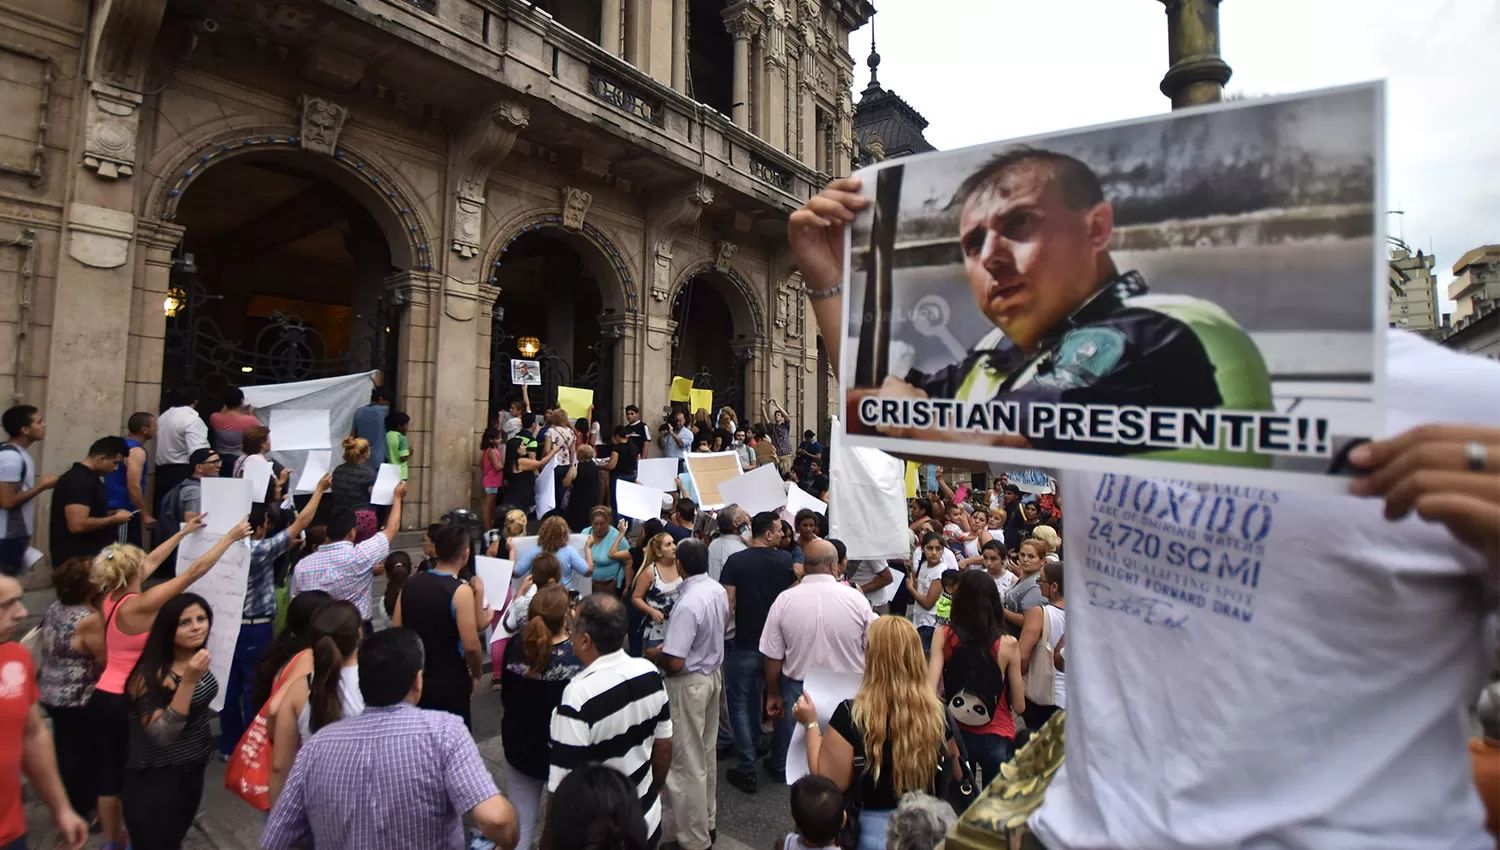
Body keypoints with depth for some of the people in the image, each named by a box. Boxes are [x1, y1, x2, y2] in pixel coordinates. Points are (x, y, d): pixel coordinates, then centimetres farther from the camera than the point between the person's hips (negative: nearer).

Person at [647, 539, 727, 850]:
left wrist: (653, 655, -8)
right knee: (707, 754, 23)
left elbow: (675, 662, -30)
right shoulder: (719, 590, -4)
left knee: (688, 764, 7)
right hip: (714, 673, 9)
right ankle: (709, 821, 40)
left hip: (689, 684, -9)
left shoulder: (687, 604, -30)